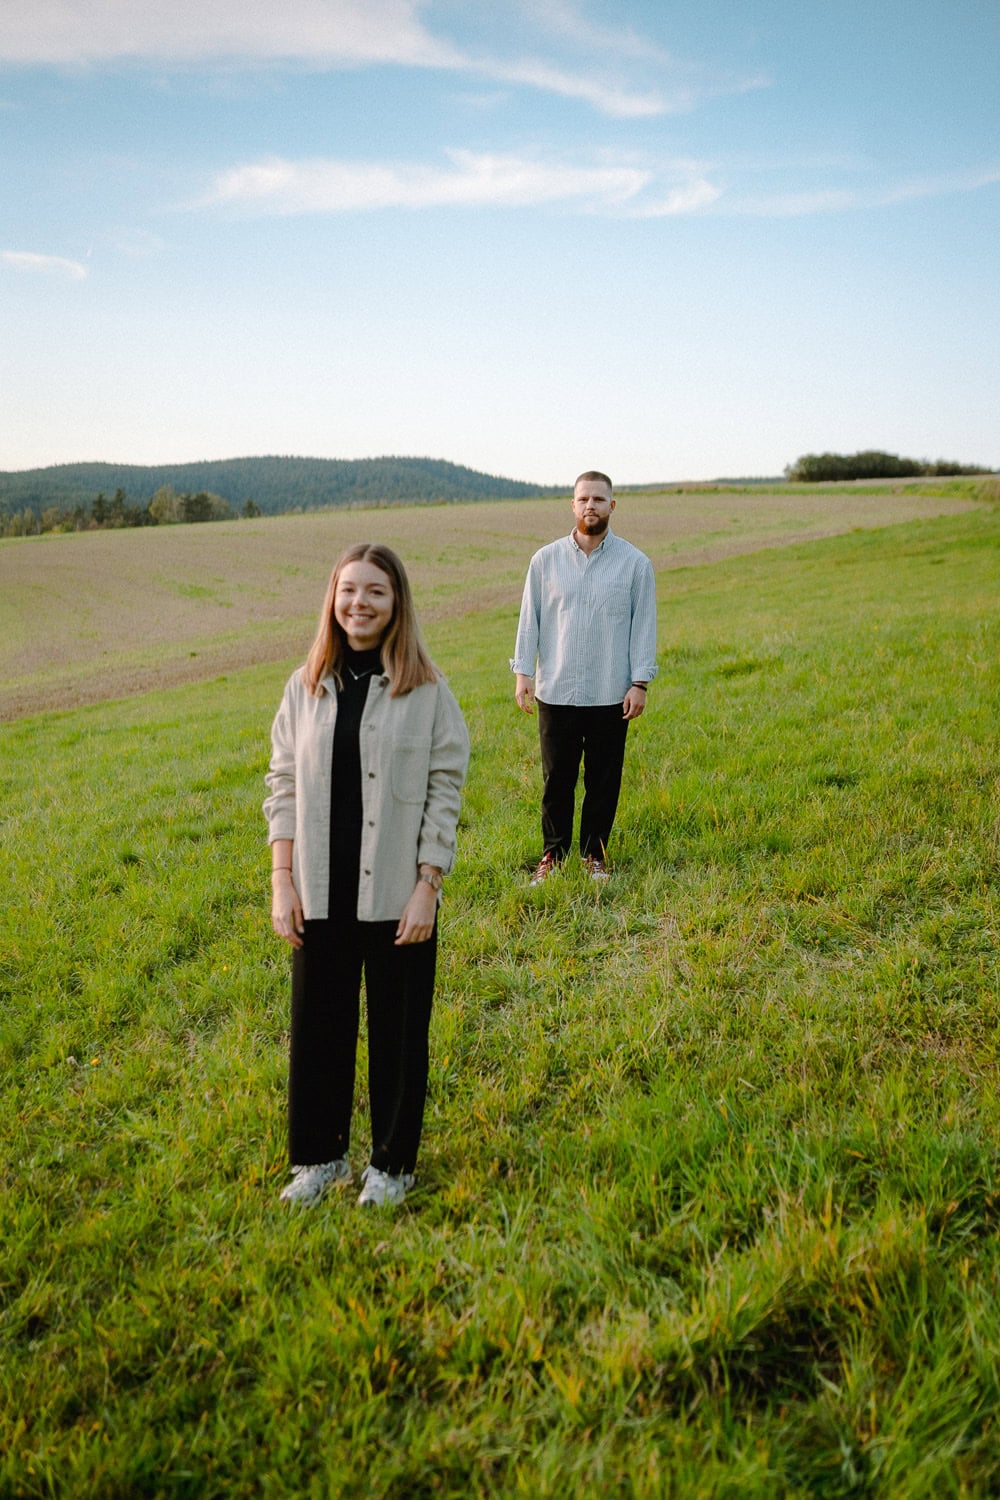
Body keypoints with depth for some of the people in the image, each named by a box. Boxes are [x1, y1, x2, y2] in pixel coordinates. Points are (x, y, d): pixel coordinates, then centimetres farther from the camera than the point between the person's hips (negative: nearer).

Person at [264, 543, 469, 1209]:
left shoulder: (427, 690, -6)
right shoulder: (306, 686, 3)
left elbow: (445, 792, -6)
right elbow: (283, 786, 5)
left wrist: (427, 886, -10)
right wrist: (282, 883, -1)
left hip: (396, 892, -2)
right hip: (321, 892, 3)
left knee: (398, 1028, 10)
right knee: (319, 1023, 14)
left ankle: (393, 1162, 30)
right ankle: (320, 1155, 34)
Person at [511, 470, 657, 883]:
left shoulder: (635, 563, 1)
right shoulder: (546, 560, 4)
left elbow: (644, 624, 2)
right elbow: (530, 618, 7)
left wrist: (640, 683, -4)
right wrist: (523, 672, 0)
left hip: (610, 695, 0)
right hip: (555, 692, 1)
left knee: (604, 780, 8)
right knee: (556, 779, 7)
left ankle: (595, 853, 24)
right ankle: (553, 853, 22)